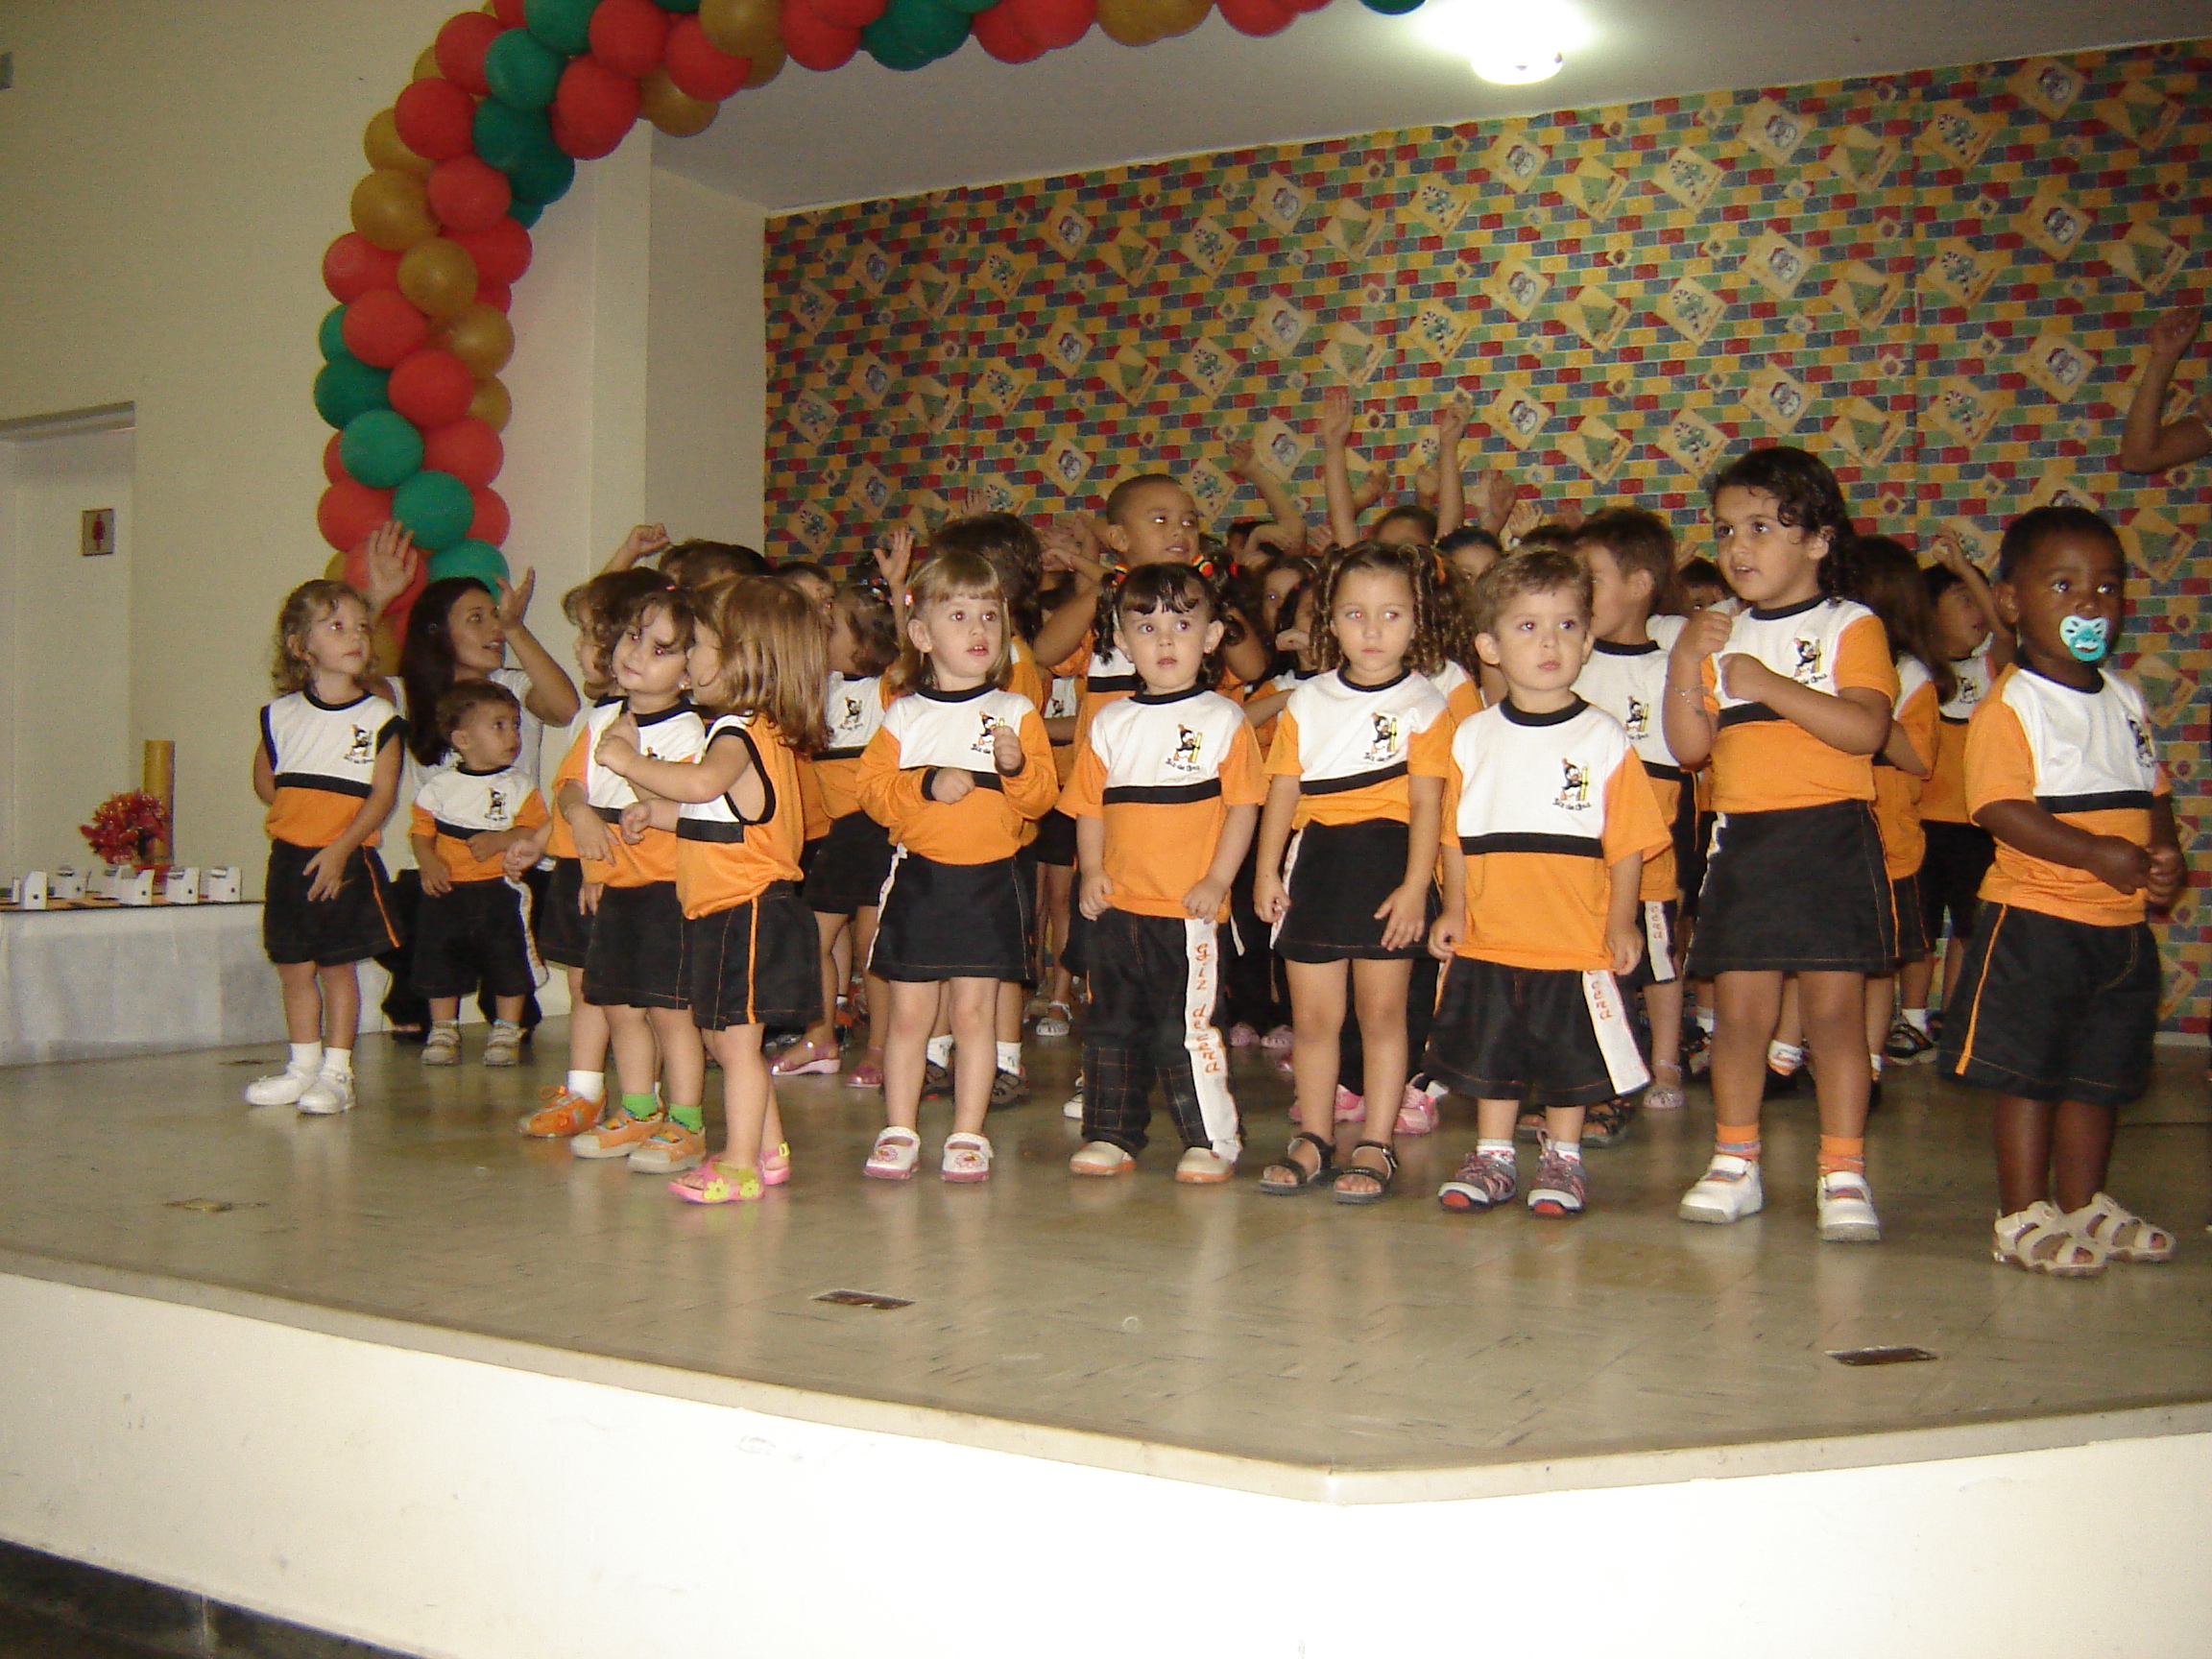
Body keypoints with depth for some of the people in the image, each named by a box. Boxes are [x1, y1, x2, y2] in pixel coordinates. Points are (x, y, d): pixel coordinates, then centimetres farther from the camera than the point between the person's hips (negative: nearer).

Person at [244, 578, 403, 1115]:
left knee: (338, 967, 1)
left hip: (346, 863, -3)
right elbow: (265, 779, 16)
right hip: (289, 859, 3)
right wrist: (298, 820, 3)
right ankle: (302, 1066, 22)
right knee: (294, 968, 9)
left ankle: (336, 1072, 8)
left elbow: (382, 794, -11)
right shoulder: (282, 714, 5)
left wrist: (341, 848, -19)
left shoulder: (378, 718, -5)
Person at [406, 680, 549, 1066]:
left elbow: (535, 832, -6)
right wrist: (428, 864, -13)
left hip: (501, 891, -1)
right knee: (439, 964, 7)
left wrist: (501, 840, -21)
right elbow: (421, 832, 4)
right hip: (447, 890, 1)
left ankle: (506, 1033, 16)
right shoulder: (438, 786, 4)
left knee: (507, 964, 3)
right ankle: (443, 1032, 21)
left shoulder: (519, 785, 2)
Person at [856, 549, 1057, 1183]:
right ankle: (899, 1133, 14)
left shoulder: (1016, 712, 5)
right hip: (917, 879, 0)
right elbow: (872, 788, 0)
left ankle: (968, 1136, 12)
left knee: (974, 1011, 2)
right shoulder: (904, 714, 5)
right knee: (908, 1012, 4)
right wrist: (927, 785, -15)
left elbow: (1041, 796, 1)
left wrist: (1018, 766, -19)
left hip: (989, 882, 0)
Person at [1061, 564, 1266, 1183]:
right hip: (1118, 905, 5)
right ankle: (1111, 1136, 22)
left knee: (1185, 1027, -5)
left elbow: (1243, 806, -4)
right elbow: (1090, 807, 10)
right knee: (1112, 1024, 11)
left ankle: (1211, 1140, 6)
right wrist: (1091, 871, -4)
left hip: (1189, 909, -4)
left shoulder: (1223, 720, -1)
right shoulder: (1110, 724, 9)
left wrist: (1216, 881, -13)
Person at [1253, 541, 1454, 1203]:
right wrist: (1267, 871, 0)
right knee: (1312, 1014, 8)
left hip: (1388, 863, -3)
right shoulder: (1306, 703, 8)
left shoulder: (1424, 706, -1)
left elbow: (1426, 804, -7)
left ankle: (1376, 1146, 10)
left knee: (1381, 1010, 3)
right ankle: (1312, 1140, 20)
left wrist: (1415, 886, -14)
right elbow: (1283, 791, 7)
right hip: (1316, 862, 3)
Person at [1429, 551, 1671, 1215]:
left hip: (1577, 943, -2)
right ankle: (1492, 1157, 27)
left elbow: (1627, 842, -4)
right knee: (1489, 1056, 13)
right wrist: (1453, 909, 3)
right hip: (1488, 941, 2)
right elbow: (1458, 837, 7)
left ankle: (1562, 1159, 25)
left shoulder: (1604, 738, -5)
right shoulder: (1473, 737, 2)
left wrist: (1622, 919, -8)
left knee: (1571, 1061, 9)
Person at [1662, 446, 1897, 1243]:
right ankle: (1734, 1162, 15)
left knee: (1835, 1004, -3)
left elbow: (1867, 729, -15)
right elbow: (1690, 747, 8)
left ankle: (1844, 1172, 3)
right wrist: (1683, 665, -5)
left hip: (1830, 838, -4)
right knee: (1740, 1006, 4)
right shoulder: (1721, 636, 14)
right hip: (1742, 840, 4)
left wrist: (1770, 685, -20)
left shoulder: (1851, 627, -1)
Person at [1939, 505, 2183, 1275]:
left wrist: (2165, 855, -1)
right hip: (2036, 921, -7)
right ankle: (2022, 1218, 10)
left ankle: (2083, 1205, 30)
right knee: (2031, 1073, 0)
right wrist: (2095, 853, -29)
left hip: (2121, 923, 7)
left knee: (2100, 1073, 16)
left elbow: (2153, 791, 18)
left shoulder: (2125, 700, 12)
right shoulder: (2009, 706, -12)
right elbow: (2000, 807, -22)